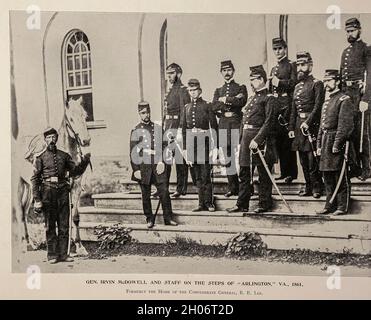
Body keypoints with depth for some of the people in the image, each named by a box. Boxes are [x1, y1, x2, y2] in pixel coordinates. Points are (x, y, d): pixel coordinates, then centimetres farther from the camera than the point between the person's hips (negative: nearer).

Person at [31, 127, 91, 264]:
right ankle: (52, 255, 10)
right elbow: (35, 179, 0)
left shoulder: (64, 155, 13)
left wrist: (84, 162, -6)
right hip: (48, 193, -3)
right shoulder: (40, 157, 3)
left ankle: (63, 254, 10)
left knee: (64, 225, 3)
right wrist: (37, 199, -7)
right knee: (50, 226, 3)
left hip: (63, 192, 3)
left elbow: (76, 171, 14)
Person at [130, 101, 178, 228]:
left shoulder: (158, 128, 10)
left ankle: (168, 218, 7)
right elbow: (133, 152, 1)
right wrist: (136, 170, -5)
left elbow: (164, 146, 11)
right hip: (143, 167, -1)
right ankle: (149, 219, 18)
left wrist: (162, 162, -2)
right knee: (146, 195, 6)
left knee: (164, 192, -2)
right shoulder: (136, 131, 3)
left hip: (158, 166, 1)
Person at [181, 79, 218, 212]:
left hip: (204, 141, -4)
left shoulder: (207, 106, -1)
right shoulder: (187, 108, 13)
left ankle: (208, 203, 5)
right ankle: (202, 203, 15)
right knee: (197, 176, 8)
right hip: (191, 143, 5)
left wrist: (215, 146, -9)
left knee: (205, 175, -5)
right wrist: (185, 148, 11)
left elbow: (214, 126, -3)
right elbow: (183, 129, 15)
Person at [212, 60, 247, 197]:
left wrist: (224, 100, -4)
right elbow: (214, 107, 1)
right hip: (223, 126, 4)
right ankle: (232, 187, 11)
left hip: (237, 125, -3)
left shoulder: (241, 88, 10)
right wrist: (232, 101, -7)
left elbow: (241, 102, -10)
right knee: (227, 157, 3)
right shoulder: (218, 91, 19)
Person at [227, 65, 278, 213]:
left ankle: (264, 204, 13)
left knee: (263, 174, 3)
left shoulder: (269, 99, -7)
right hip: (246, 137, 8)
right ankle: (242, 204, 17)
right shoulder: (251, 98, 18)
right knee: (243, 173, 9)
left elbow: (268, 123, -16)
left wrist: (257, 140, -23)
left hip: (260, 139, -8)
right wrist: (241, 141, 15)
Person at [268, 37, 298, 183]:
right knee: (278, 140, 7)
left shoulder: (291, 65, 1)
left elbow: (294, 83, -10)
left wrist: (279, 82, -13)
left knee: (288, 139, -7)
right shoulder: (273, 69, 22)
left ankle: (291, 173, 0)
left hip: (287, 105, -7)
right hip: (275, 105, 7)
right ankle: (284, 172, 15)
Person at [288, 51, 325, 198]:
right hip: (299, 124, 7)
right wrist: (291, 128, 12)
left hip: (311, 124, -7)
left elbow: (318, 106, -13)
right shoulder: (297, 86, 18)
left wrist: (308, 122, -20)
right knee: (303, 159, 10)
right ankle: (308, 186, 19)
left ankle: (317, 186, 4)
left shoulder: (317, 84, -4)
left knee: (312, 157, -7)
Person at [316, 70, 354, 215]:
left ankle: (342, 206, 8)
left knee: (340, 177, -1)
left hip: (337, 140, -8)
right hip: (326, 142, 8)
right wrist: (319, 144, 15)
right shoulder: (327, 101, 18)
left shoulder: (344, 100, -8)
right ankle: (330, 205, 21)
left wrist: (337, 144, -19)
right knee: (327, 176, 12)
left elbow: (345, 125, -15)